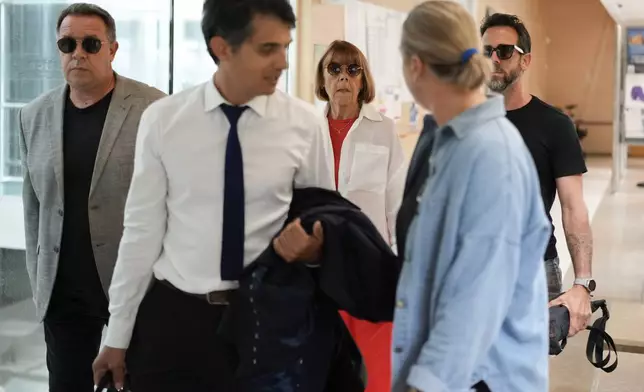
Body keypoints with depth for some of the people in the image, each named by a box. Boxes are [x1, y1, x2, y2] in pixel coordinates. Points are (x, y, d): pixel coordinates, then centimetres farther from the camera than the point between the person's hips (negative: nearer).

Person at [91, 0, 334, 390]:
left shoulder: (304, 123, -5)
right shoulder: (162, 120, -6)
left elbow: (325, 221, 6)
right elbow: (142, 231, -2)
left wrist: (314, 248, -16)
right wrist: (118, 336, 1)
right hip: (172, 316, 0)